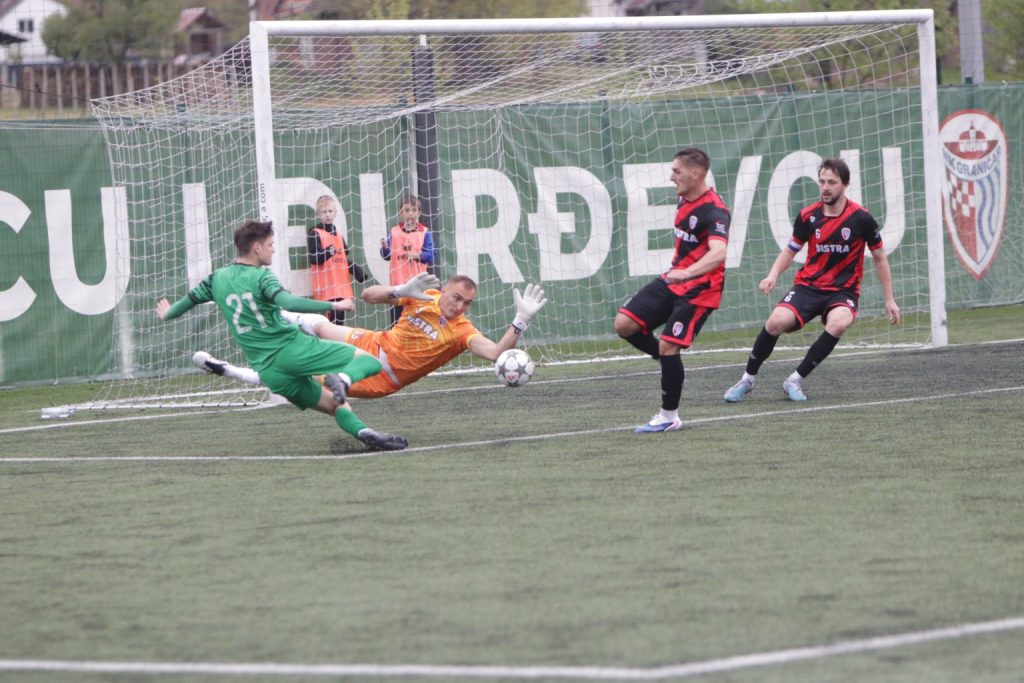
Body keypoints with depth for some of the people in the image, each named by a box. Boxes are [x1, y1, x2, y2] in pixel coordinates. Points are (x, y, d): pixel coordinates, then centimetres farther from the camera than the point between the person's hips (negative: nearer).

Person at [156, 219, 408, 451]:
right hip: (292, 348, -6)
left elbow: (190, 298, 30)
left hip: (267, 369, 6)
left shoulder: (217, 278, 13)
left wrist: (167, 314, 50)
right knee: (368, 360, -6)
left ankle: (362, 432, -11)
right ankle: (343, 379, -36)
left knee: (334, 404, 15)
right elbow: (288, 302, -24)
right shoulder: (260, 276, -6)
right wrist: (332, 306, -23)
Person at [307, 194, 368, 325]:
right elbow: (313, 259, -12)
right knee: (334, 318, -14)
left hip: (342, 287, 7)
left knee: (340, 319, 7)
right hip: (327, 288, -7)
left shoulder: (338, 235, 19)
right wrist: (327, 253, -29)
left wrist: (357, 269, 7)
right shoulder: (315, 234, -3)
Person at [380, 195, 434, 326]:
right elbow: (387, 256, 6)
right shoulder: (394, 232, 6)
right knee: (397, 315, 4)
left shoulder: (424, 233, 0)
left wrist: (416, 255, -21)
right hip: (398, 283, 2)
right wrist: (385, 248, -14)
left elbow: (430, 256, -5)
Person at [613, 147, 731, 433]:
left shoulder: (714, 211, -22)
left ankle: (669, 417, 1)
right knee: (624, 324, -2)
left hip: (699, 289, -9)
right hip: (673, 279, 9)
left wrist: (687, 272, -54)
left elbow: (718, 253, -40)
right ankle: (671, 364, 17)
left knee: (668, 347, -14)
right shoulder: (684, 200, 5)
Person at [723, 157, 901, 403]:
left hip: (843, 290, -1)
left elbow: (879, 258, 5)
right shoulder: (808, 217, -2)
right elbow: (790, 250, 13)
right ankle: (748, 379, -4)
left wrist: (889, 300, 7)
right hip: (808, 285, 1)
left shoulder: (860, 218, -7)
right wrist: (773, 275, -7)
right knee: (777, 321, -26)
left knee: (839, 323, -35)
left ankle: (796, 379, -20)